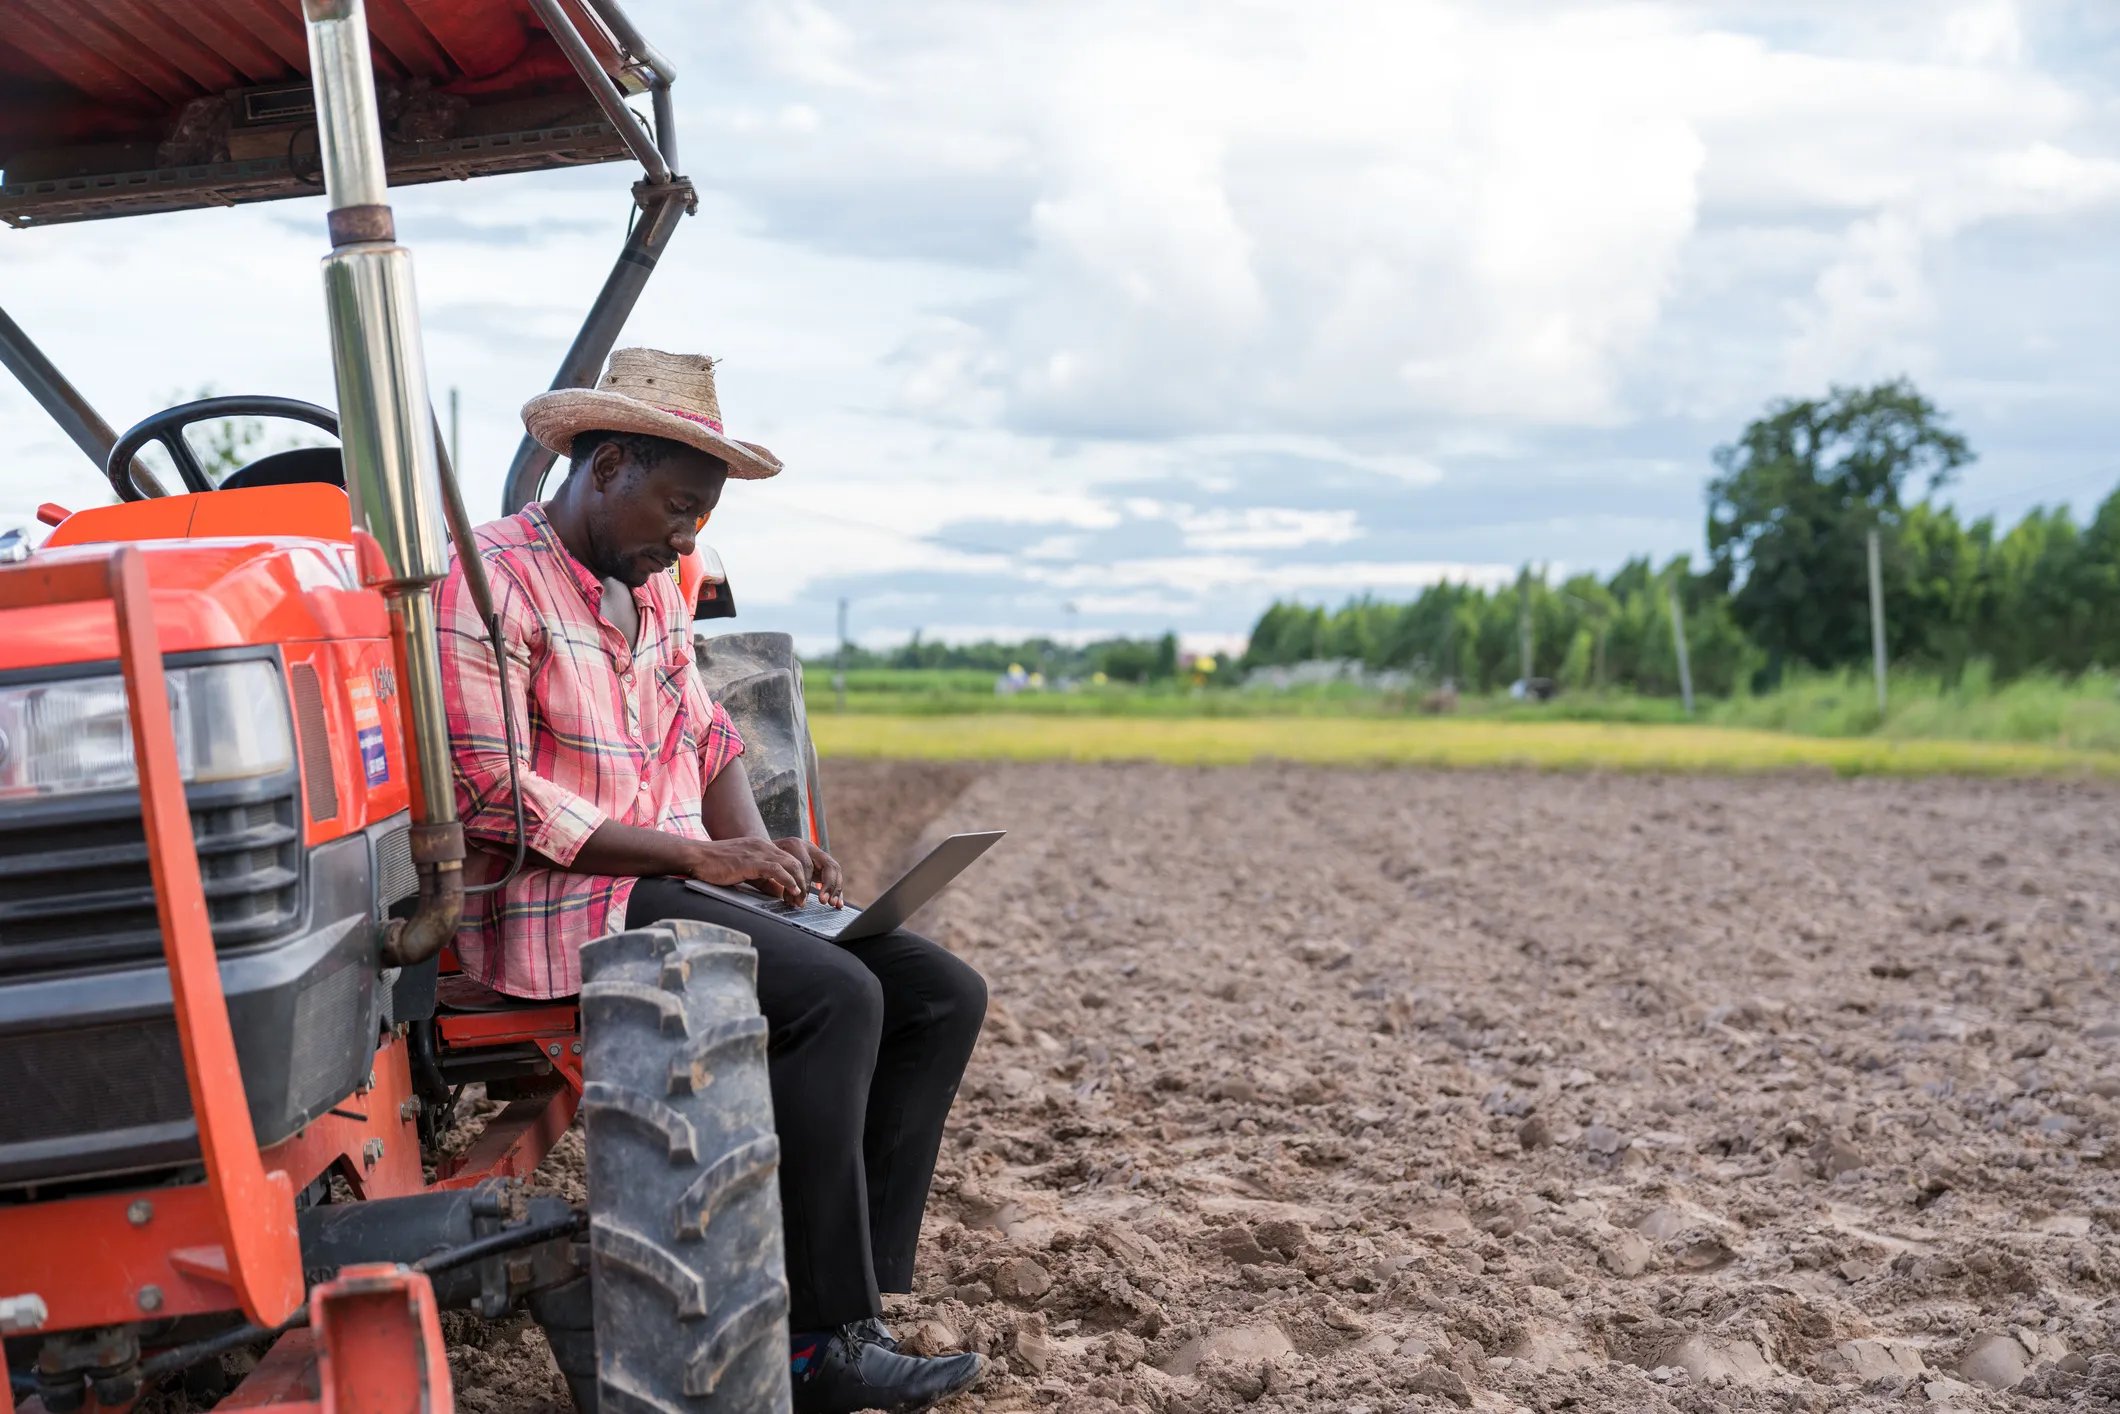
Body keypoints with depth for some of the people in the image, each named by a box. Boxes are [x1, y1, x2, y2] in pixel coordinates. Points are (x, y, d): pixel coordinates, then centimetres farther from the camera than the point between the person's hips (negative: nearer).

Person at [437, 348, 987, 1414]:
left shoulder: (655, 592, 18)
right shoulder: (494, 580, -11)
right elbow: (494, 800, -18)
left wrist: (762, 850, 0)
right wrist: (692, 852, -18)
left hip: (680, 880, 9)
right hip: (557, 903, -9)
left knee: (942, 994, -5)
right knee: (832, 997, -29)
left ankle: (848, 1294, -8)